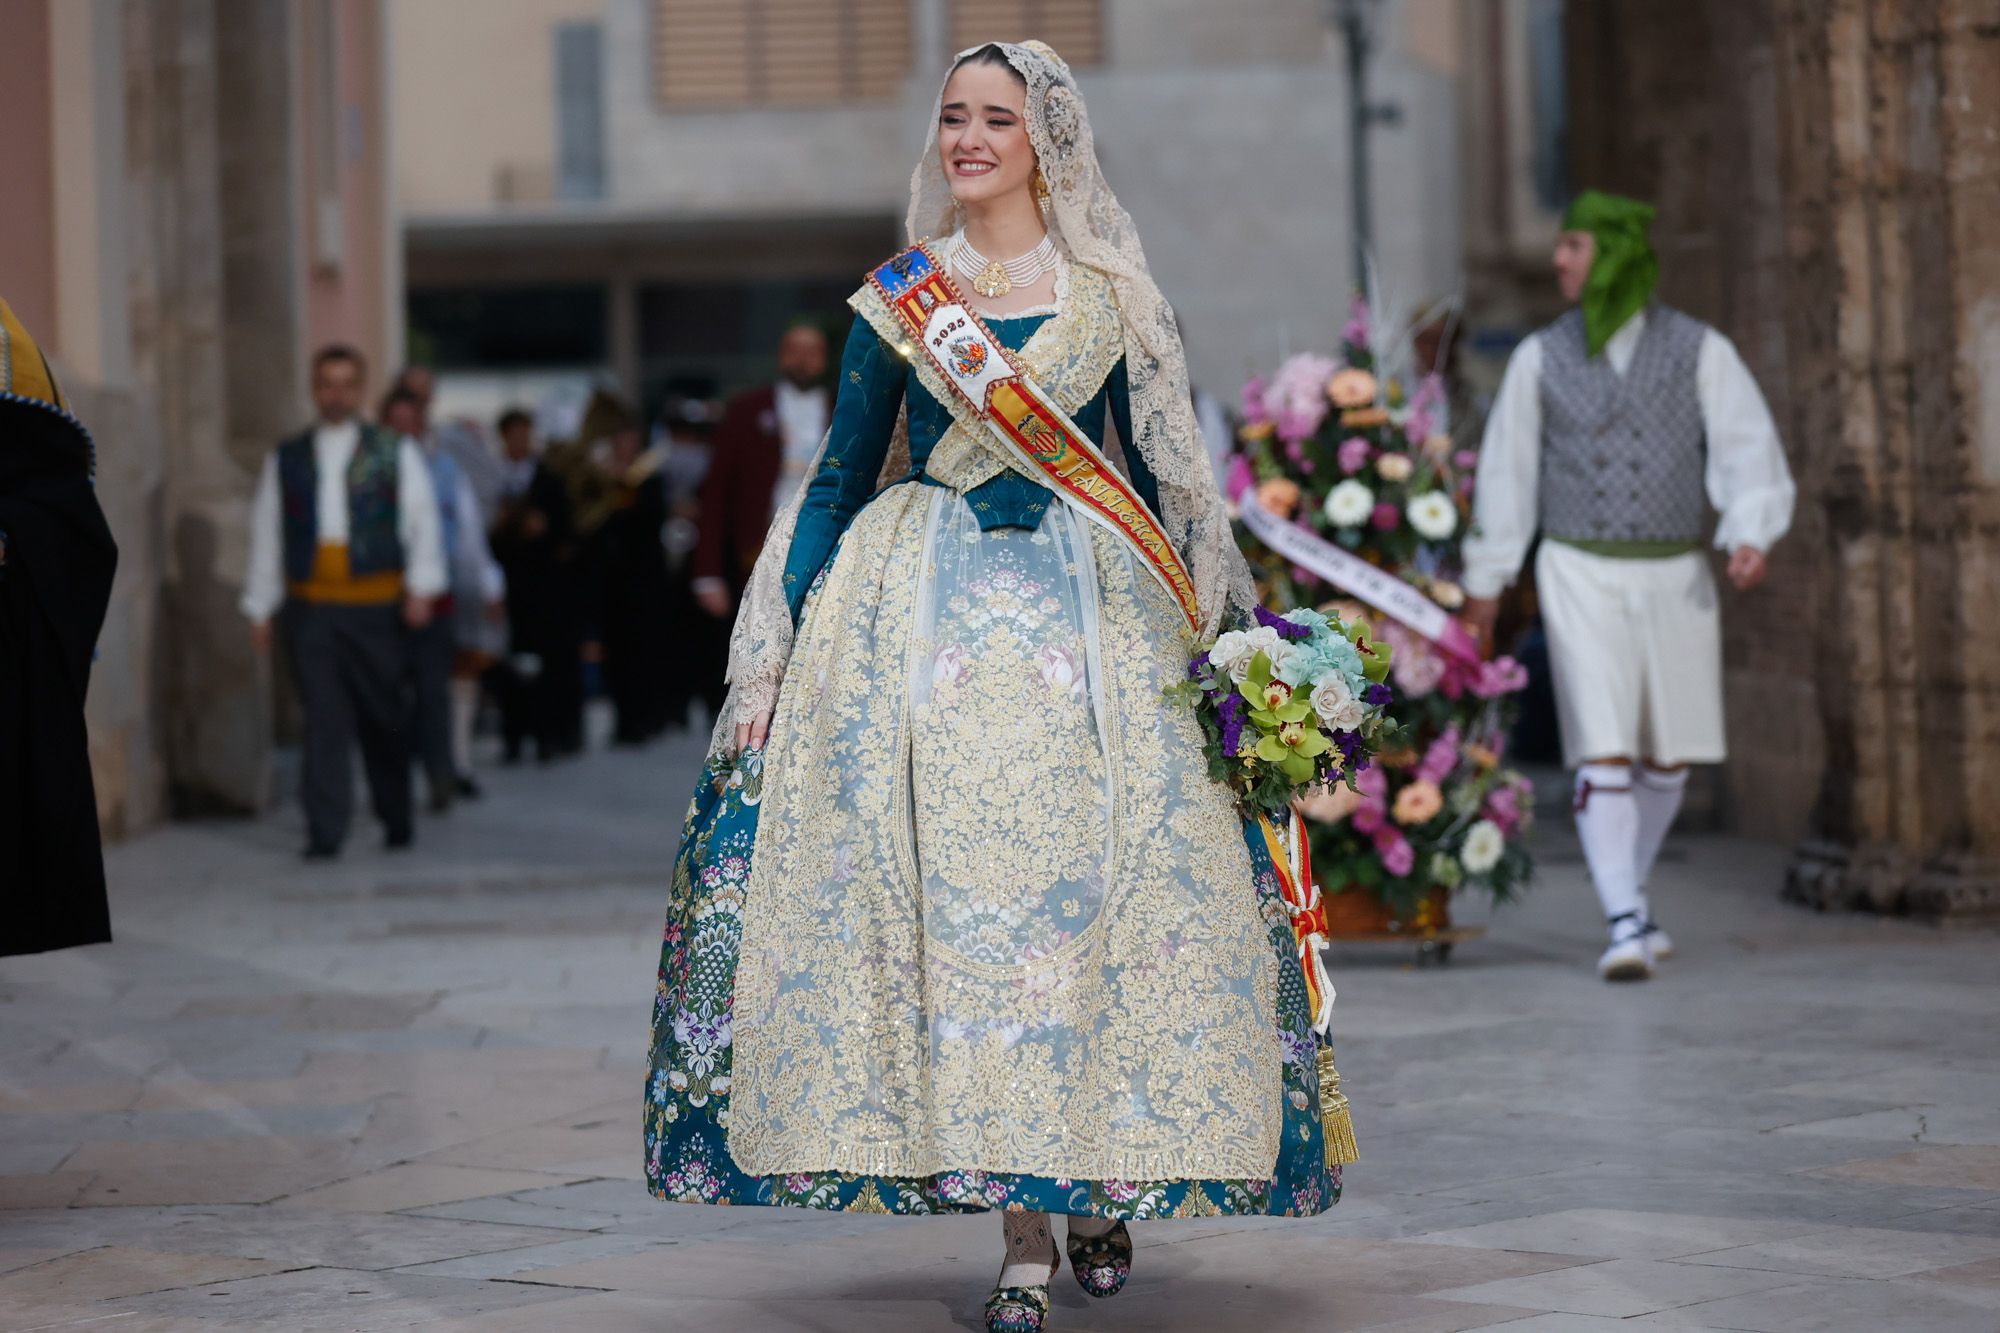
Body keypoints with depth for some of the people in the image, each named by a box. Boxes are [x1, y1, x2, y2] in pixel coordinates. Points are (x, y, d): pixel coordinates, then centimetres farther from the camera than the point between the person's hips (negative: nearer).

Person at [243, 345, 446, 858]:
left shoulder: (395, 454, 9)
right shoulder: (285, 460, 13)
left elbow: (422, 522, 3)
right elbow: (266, 533, 14)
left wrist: (421, 586, -9)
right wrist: (260, 607, 10)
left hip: (375, 606, -1)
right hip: (310, 608, 1)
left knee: (385, 719, 5)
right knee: (323, 719, -8)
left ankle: (397, 821, 22)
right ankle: (324, 831, -9)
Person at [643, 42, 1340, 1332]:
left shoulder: (1112, 294, 8)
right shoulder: (896, 299, 9)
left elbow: (1164, 474, 10)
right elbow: (839, 482, 10)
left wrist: (1207, 635, 4)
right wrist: (778, 655, 5)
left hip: (1093, 616, 0)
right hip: (923, 617, 0)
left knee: (1094, 881, -5)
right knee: (958, 887, -7)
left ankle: (1106, 1178, 15)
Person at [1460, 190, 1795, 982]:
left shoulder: (1701, 351, -2)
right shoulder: (1541, 358, 2)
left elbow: (1749, 452, -9)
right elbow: (1507, 472, 7)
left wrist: (1751, 537, -28)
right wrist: (1483, 584, 9)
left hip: (1676, 578, 1)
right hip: (1581, 575, -1)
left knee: (1667, 759, 11)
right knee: (1602, 756, -13)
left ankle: (1627, 894, 33)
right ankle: (1625, 927, -16)